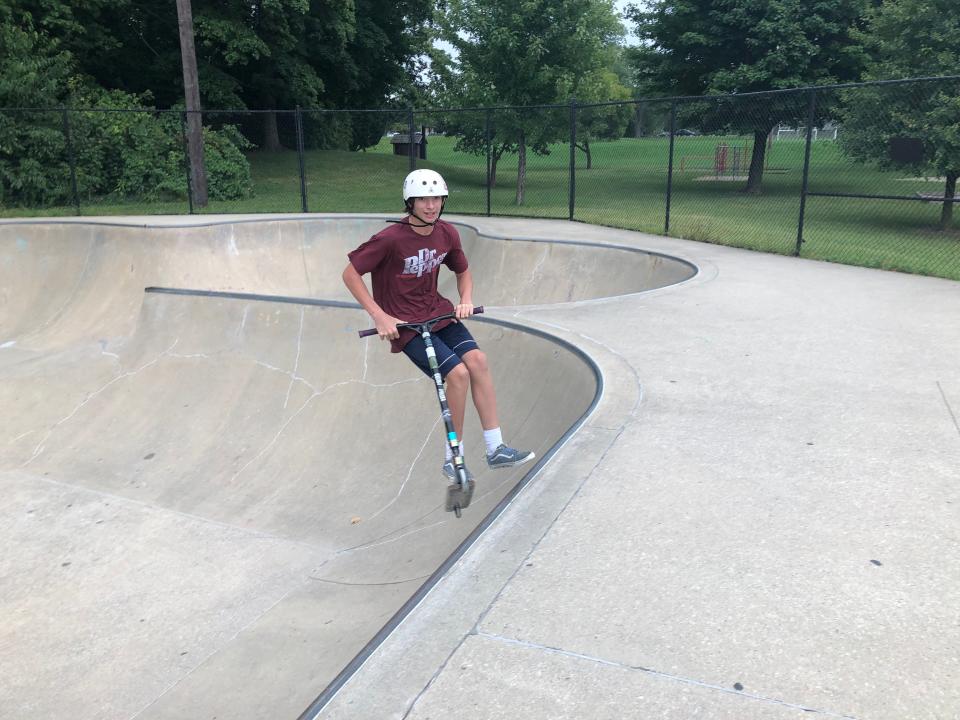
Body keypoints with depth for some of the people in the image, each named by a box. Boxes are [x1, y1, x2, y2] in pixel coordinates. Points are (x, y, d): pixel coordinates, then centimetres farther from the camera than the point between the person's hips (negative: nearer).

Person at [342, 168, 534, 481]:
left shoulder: (447, 233, -1)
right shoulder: (390, 239, -19)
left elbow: (463, 271, 17)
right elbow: (350, 274, -13)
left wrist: (466, 299, -3)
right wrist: (380, 316, -18)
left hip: (438, 312, 6)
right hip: (403, 324, -6)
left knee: (477, 360, -15)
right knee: (458, 373, -20)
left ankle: (496, 449, -6)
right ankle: (452, 457, -2)